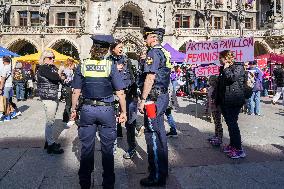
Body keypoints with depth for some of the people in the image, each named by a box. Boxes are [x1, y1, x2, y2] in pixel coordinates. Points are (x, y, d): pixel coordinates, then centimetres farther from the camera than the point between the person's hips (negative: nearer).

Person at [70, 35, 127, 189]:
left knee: (86, 148, 13)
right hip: (106, 110, -2)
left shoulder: (82, 66, 0)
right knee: (107, 149, 10)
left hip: (87, 109, 2)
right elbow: (120, 92, -7)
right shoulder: (110, 66, -6)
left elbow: (76, 91, 1)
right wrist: (123, 112, 1)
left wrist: (73, 109, 11)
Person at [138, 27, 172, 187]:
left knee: (152, 136, -5)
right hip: (163, 96, 10)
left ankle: (157, 177, 3)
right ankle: (162, 169, 29)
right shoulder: (165, 52, 16)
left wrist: (143, 100, -18)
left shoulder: (153, 52, -13)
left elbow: (150, 78, -20)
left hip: (154, 97, -10)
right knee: (160, 133, 16)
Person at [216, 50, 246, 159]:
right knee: (229, 124, 13)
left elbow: (232, 78, -25)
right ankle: (232, 145, 23)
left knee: (232, 124, -10)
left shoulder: (238, 67, -6)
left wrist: (226, 68, -12)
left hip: (234, 101, -8)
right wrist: (217, 100, 18)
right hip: (224, 101, 8)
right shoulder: (222, 69, 16)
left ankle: (239, 149, -4)